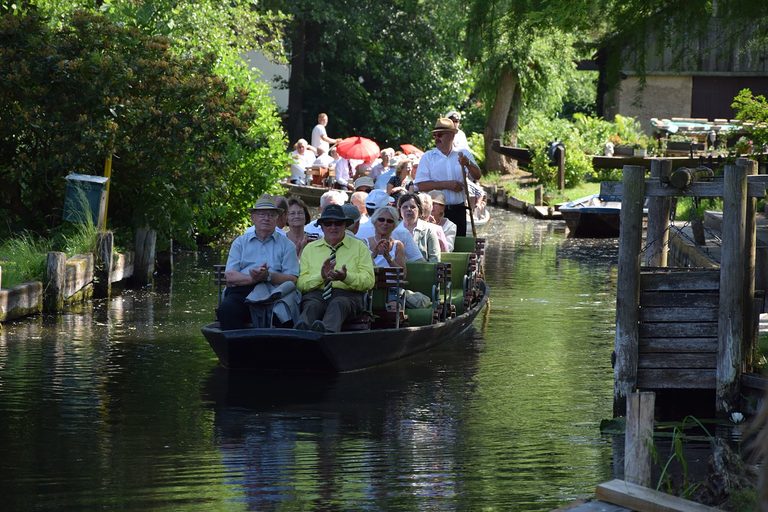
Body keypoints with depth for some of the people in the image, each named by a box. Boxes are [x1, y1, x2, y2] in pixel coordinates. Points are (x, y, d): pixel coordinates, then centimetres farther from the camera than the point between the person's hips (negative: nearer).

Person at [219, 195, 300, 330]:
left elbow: (292, 279, 5)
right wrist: (253, 278, -11)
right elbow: (229, 276, 7)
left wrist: (268, 276, -14)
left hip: (272, 292, -1)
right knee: (226, 309, -33)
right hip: (241, 289, 1)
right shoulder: (240, 242, 21)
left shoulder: (286, 245, 18)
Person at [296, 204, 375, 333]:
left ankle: (327, 330, -70)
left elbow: (369, 281, 4)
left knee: (338, 304, -38)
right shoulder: (310, 249, 22)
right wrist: (321, 276, -10)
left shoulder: (359, 247, 17)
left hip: (347, 295, -2)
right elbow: (300, 283, 10)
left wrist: (346, 277, -15)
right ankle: (302, 332, -67)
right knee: (312, 305, -35)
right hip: (316, 294, 2)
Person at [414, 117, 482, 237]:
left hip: (458, 210, 2)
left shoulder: (463, 154, 7)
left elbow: (477, 176, -3)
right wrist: (447, 185, -15)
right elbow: (421, 185, -8)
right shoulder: (427, 157, 2)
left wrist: (468, 164, -23)